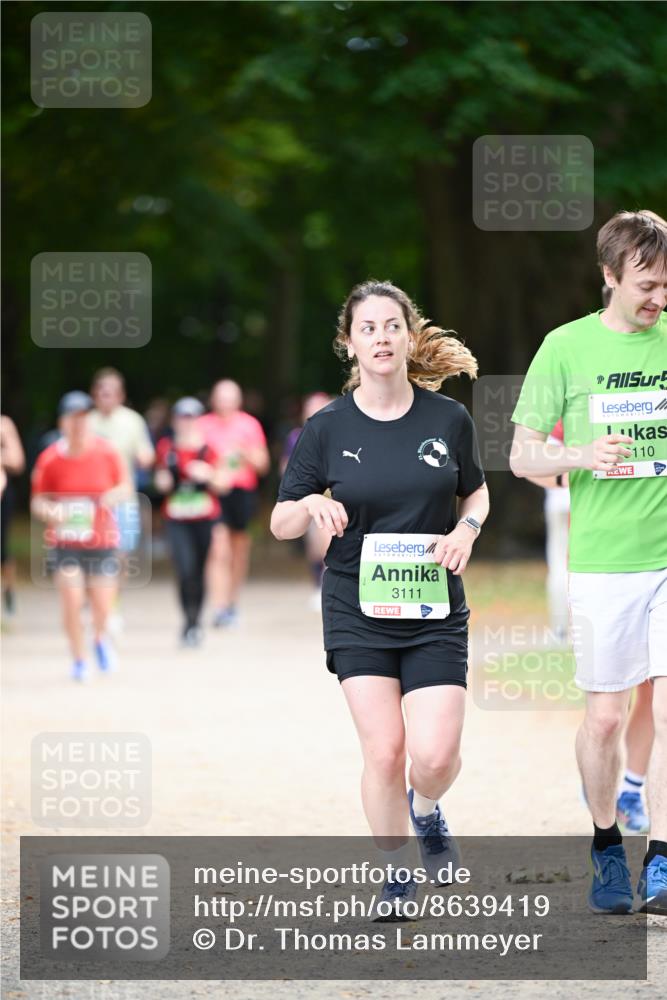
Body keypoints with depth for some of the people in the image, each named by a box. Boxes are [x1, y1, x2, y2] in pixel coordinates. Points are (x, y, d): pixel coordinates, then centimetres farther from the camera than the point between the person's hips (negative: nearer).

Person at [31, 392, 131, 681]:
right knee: (72, 600, -14)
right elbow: (37, 502, -3)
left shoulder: (106, 452, -6)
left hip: (102, 540, 1)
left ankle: (100, 638, 39)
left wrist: (114, 495, -17)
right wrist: (50, 512, -24)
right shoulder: (50, 459, -10)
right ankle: (79, 659, 8)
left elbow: (125, 487, 6)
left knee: (103, 606, 2)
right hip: (65, 541, -1)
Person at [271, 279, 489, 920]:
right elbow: (280, 523, 2)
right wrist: (312, 506, -20)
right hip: (357, 610, -1)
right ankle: (395, 875, 14)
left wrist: (467, 530, -4)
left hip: (435, 610, 1)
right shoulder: (327, 429, -3)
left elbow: (476, 490, 17)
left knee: (436, 754, -11)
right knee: (384, 752, -8)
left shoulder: (448, 419, 0)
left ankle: (425, 810, 25)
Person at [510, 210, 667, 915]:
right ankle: (606, 850, 24)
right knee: (605, 716, 5)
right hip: (603, 560, -1)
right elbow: (522, 456, 2)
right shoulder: (566, 347, 0)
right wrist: (583, 456, -17)